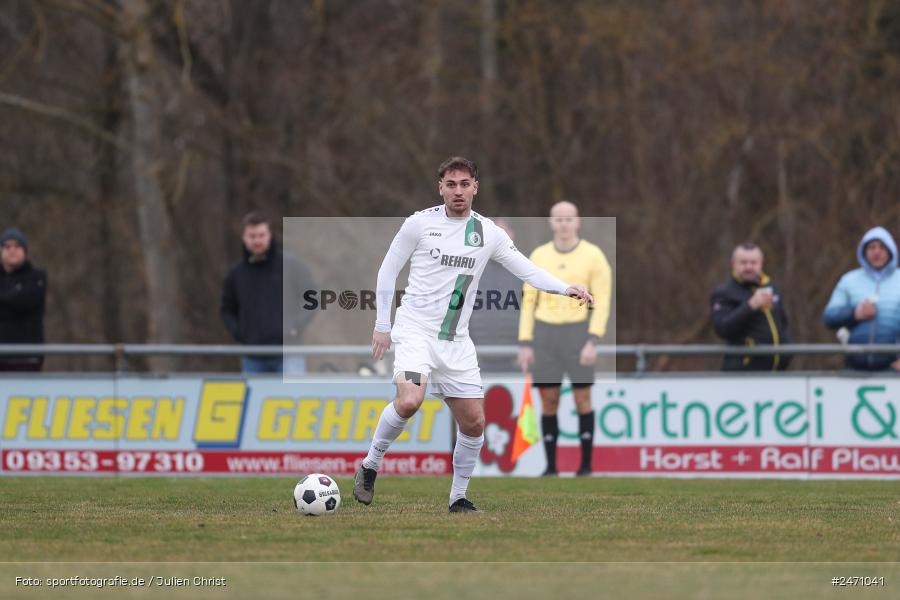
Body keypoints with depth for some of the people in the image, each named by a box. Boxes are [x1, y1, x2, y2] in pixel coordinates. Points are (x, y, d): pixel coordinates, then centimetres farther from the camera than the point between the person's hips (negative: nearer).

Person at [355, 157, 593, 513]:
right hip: (415, 332, -4)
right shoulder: (420, 223, -3)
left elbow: (526, 270, 4)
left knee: (474, 423, 1)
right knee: (409, 401, -27)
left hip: (456, 342, 4)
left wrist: (565, 289, -14)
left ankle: (458, 497, 18)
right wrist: (382, 327, 2)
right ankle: (370, 466, -6)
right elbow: (388, 270, 4)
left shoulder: (488, 233, 5)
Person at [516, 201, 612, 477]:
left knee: (582, 399, -3)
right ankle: (550, 467, 7)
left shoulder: (593, 256, -2)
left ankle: (586, 465, 5)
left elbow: (602, 301, -5)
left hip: (577, 331, -3)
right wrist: (525, 344, 2)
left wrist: (593, 342, -15)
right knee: (548, 401, 1)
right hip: (544, 332, 3)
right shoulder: (539, 256, 7)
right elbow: (528, 301, 9)